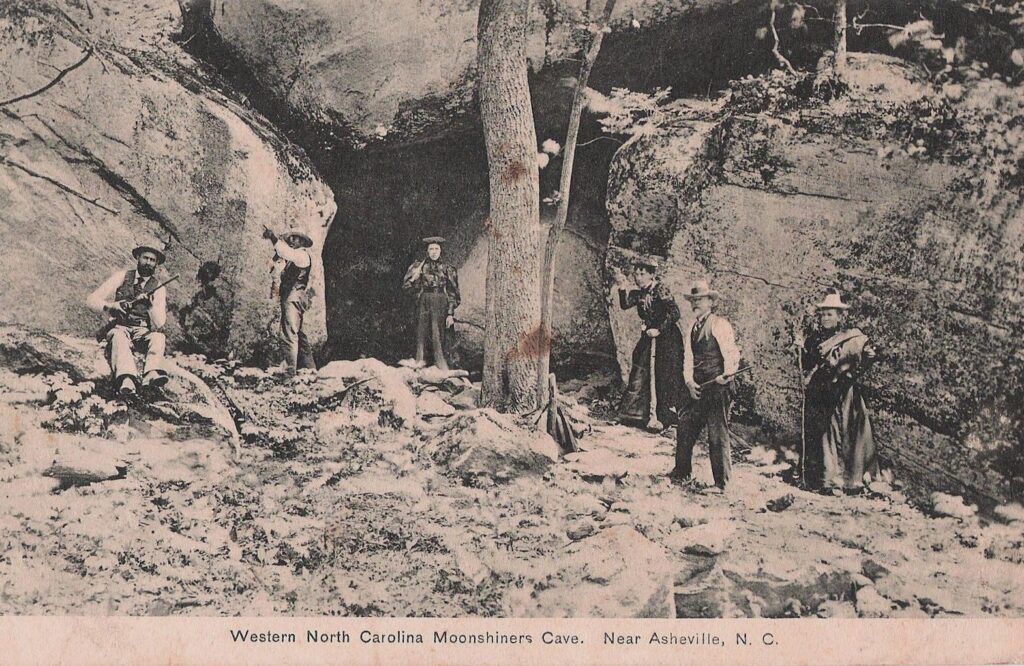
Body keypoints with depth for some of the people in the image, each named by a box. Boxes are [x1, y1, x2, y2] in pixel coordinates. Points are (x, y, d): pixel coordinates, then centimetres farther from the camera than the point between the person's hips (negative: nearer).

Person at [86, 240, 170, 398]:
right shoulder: (122, 277, 7)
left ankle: (151, 374, -57)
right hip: (120, 328, -1)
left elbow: (159, 324, -4)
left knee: (159, 337, -32)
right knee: (119, 336, -36)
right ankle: (127, 380, -60)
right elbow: (91, 300, 3)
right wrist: (111, 306, -17)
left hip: (144, 333, 1)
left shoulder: (159, 289, 7)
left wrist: (150, 304, -22)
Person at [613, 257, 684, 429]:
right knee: (639, 374, 5)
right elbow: (625, 305, -7)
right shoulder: (638, 293, 7)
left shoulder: (660, 290, -14)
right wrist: (622, 287, -19)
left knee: (665, 377, -6)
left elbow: (675, 313, -19)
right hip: (649, 337, 7)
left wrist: (659, 330, -19)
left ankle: (665, 416, 0)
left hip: (667, 338, -7)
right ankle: (633, 412, 13)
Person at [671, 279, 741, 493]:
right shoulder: (691, 330, 18)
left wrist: (727, 375, -25)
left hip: (718, 387, -7)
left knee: (718, 435, -5)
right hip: (696, 387, 7)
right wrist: (689, 381, -2)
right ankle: (682, 472, 30)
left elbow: (732, 353, -9)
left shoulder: (720, 324, -3)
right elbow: (688, 358, 13)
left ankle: (721, 483, 0)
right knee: (685, 429, 13)